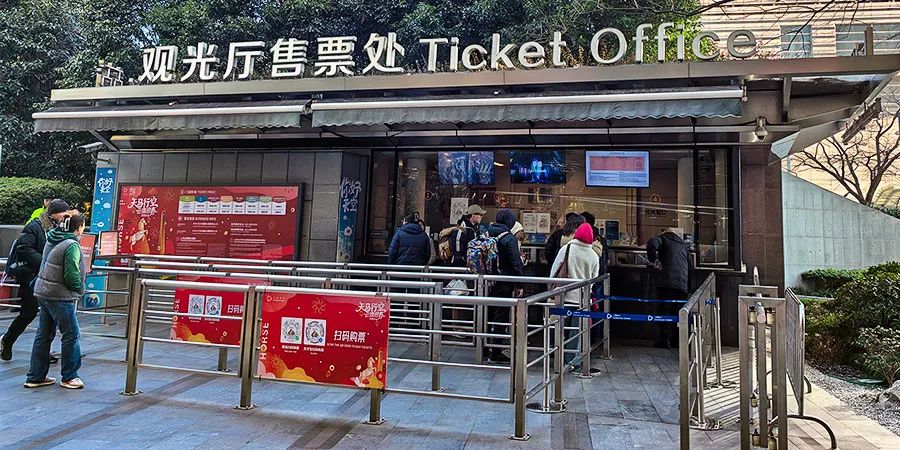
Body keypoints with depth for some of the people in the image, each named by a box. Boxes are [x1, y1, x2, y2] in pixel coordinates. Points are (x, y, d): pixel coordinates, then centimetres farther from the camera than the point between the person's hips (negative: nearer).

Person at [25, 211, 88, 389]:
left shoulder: (52, 239, 8)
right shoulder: (72, 245, -18)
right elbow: (71, 275, -20)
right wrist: (79, 290, -2)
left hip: (43, 293, 9)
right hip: (60, 296, -9)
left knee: (43, 335, 15)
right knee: (71, 335, 3)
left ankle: (35, 377, 23)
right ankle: (69, 377, 12)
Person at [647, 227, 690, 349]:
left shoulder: (663, 238, 10)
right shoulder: (683, 244, 26)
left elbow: (652, 243, -15)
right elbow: (690, 266, 29)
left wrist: (654, 261, -9)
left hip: (666, 282, -5)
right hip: (682, 284, 5)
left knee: (664, 311, -1)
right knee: (678, 312, 12)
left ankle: (665, 341, -2)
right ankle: (676, 340, 16)